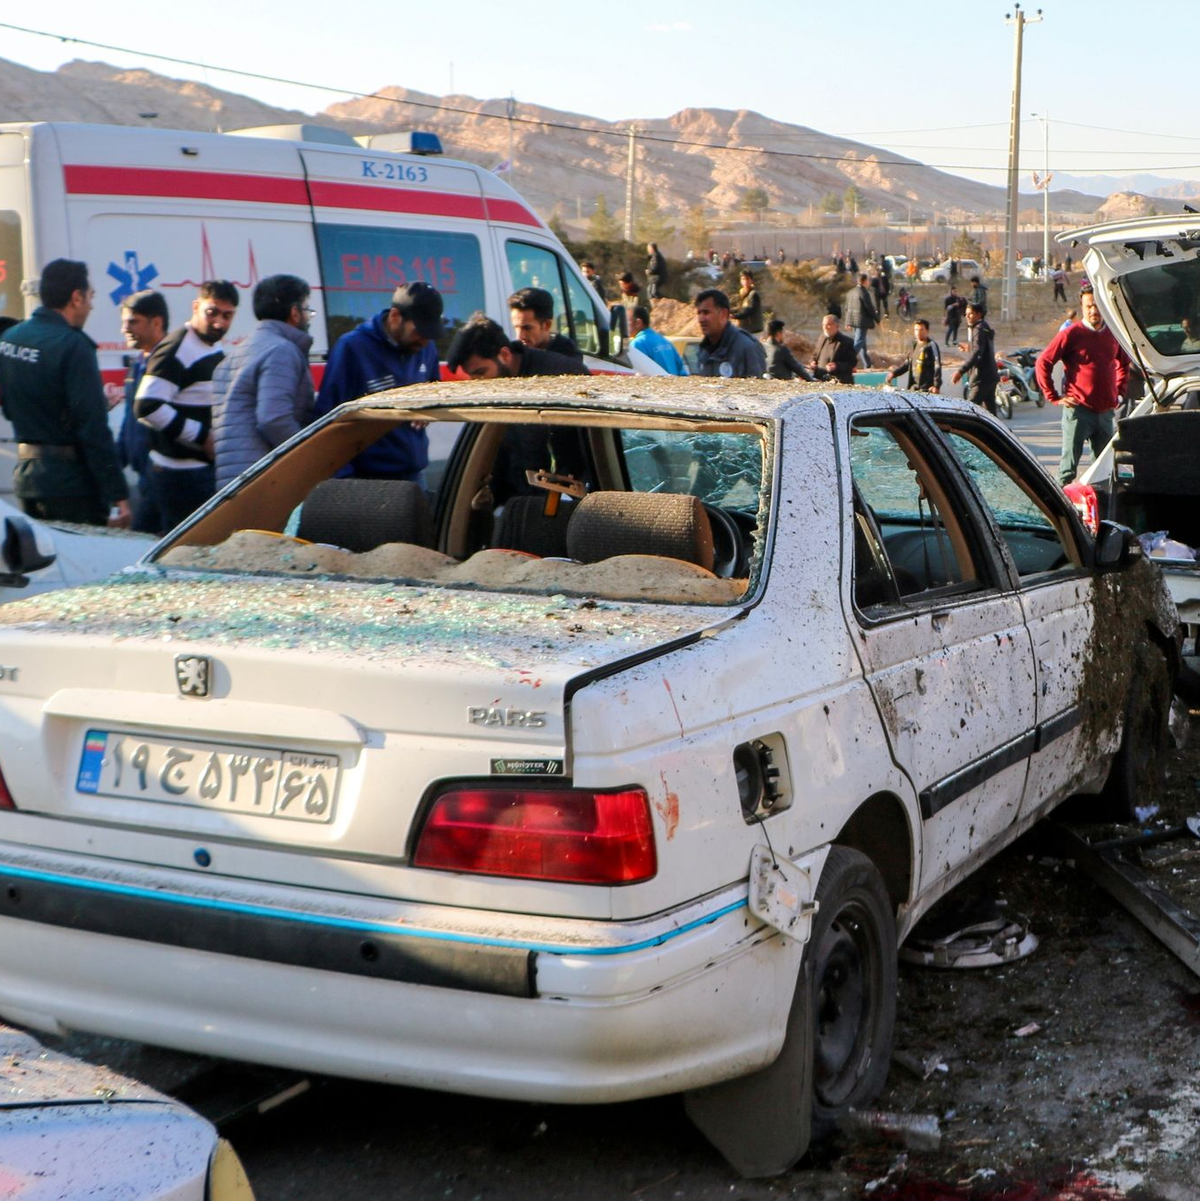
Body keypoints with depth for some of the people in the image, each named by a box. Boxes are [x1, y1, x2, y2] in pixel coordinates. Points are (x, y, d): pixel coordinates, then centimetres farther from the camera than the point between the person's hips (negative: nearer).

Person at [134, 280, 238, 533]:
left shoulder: (215, 348, 15)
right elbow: (147, 407, -23)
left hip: (207, 467, 9)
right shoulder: (176, 350, -15)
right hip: (181, 472, -9)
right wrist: (203, 436, -19)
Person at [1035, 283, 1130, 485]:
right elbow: (1043, 363, -6)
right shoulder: (1071, 334, -6)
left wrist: (1119, 391, 16)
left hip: (1106, 410, 5)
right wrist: (1054, 397, -7)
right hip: (1078, 409, -5)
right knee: (1069, 463, -4)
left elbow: (1123, 363, 28)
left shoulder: (1113, 334, 9)